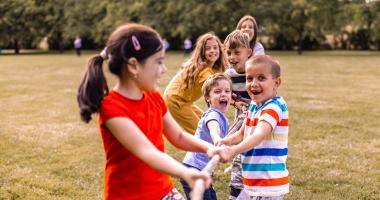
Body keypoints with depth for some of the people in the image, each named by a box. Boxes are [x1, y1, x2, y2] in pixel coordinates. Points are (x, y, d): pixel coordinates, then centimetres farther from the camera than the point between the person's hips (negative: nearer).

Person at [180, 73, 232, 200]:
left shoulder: (222, 118, 13)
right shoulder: (213, 114, -16)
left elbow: (225, 139, 31)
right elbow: (213, 127, -42)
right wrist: (216, 138, -63)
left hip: (202, 169, 10)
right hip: (194, 170, -10)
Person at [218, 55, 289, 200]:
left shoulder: (274, 107, -19)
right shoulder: (254, 105, 8)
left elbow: (259, 135, -34)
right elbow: (242, 133, 14)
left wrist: (232, 151, -47)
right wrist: (228, 140, -9)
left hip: (269, 185, -9)